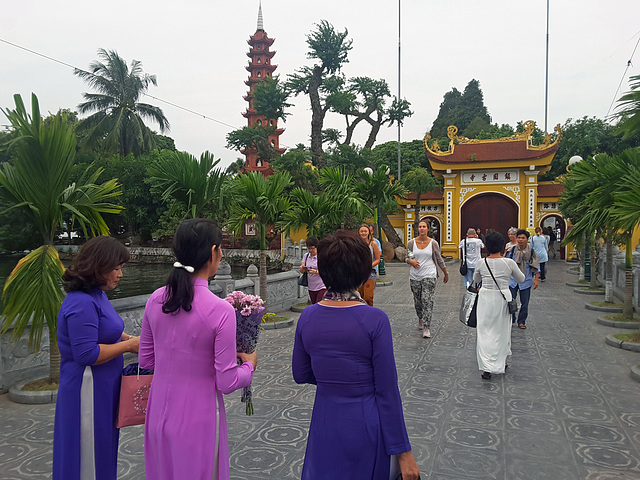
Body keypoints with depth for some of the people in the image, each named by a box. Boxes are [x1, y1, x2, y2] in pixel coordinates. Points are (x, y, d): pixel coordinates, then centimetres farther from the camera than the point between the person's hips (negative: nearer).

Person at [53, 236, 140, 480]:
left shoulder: (97, 295, 9)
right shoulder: (82, 303, -23)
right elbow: (87, 353, -27)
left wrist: (127, 337, 6)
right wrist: (128, 345, -18)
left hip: (103, 389, 10)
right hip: (88, 391, -10)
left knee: (103, 449, 20)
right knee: (88, 456, 5)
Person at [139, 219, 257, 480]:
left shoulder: (155, 300, -6)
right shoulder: (220, 311, -23)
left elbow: (146, 359, 7)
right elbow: (227, 382, -17)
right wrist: (249, 364, 2)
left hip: (159, 414, 5)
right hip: (197, 419, -5)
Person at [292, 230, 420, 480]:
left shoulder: (307, 316, -7)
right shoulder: (375, 320, -20)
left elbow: (300, 375, 6)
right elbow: (387, 393, -15)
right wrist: (403, 452, -6)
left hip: (324, 424, 4)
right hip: (365, 426, -3)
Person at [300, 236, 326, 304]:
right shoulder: (306, 256, 7)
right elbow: (301, 271, 7)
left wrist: (315, 271, -29)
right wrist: (302, 268, -17)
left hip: (322, 287, -6)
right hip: (311, 288, 6)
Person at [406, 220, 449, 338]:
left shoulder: (433, 243, 0)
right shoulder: (411, 243, 2)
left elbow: (439, 260, 8)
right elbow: (406, 258, 9)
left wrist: (446, 274, 15)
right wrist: (411, 261, -14)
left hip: (429, 275, -2)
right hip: (415, 276, 2)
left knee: (427, 301, -10)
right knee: (417, 301, 12)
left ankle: (426, 328, -9)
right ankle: (420, 319, 39)